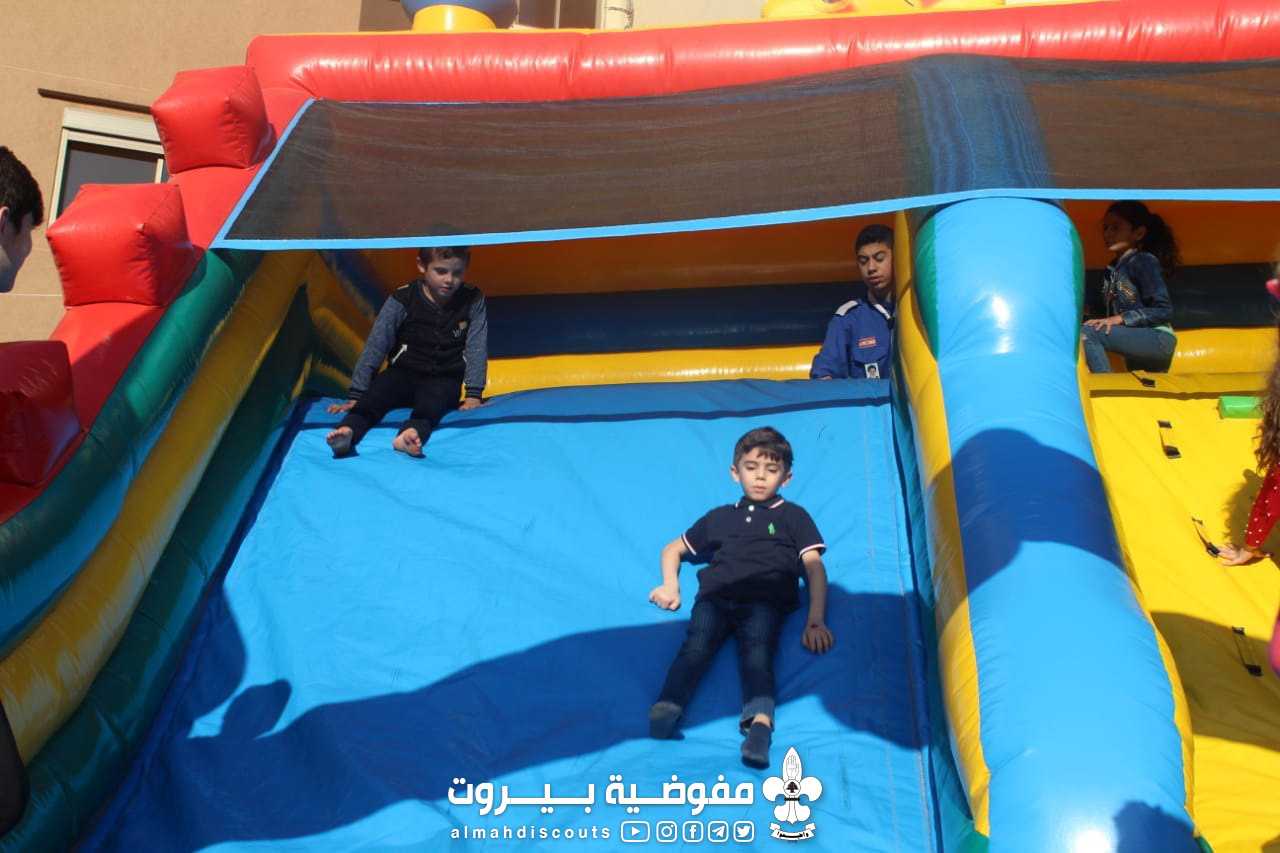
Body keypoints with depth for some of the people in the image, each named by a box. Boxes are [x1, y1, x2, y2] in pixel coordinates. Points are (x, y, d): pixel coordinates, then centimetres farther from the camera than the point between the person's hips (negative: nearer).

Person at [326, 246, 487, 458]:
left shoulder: (473, 302, -7)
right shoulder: (401, 301, -11)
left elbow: (477, 349, -4)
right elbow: (375, 347, -10)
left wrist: (474, 395, -12)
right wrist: (355, 396, -11)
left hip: (444, 379, -1)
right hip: (404, 372, 1)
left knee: (432, 400, -35)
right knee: (378, 391, -30)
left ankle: (410, 436, -64)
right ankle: (347, 432, -55)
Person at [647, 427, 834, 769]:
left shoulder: (794, 516, 27)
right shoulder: (719, 517, 34)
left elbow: (814, 567, 14)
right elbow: (674, 549, 41)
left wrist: (816, 620, -2)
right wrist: (670, 585, 19)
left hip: (765, 600, -2)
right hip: (715, 596, 2)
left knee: (757, 650, -33)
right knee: (697, 643, -30)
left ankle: (759, 723, -56)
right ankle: (666, 708, -52)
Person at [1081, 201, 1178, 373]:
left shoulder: (1144, 262, -9)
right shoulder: (1112, 269, 15)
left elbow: (1164, 311, -14)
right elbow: (1110, 310, 20)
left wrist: (1120, 318, -18)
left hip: (1157, 341, -9)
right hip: (1137, 345, 9)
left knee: (1086, 333, -25)